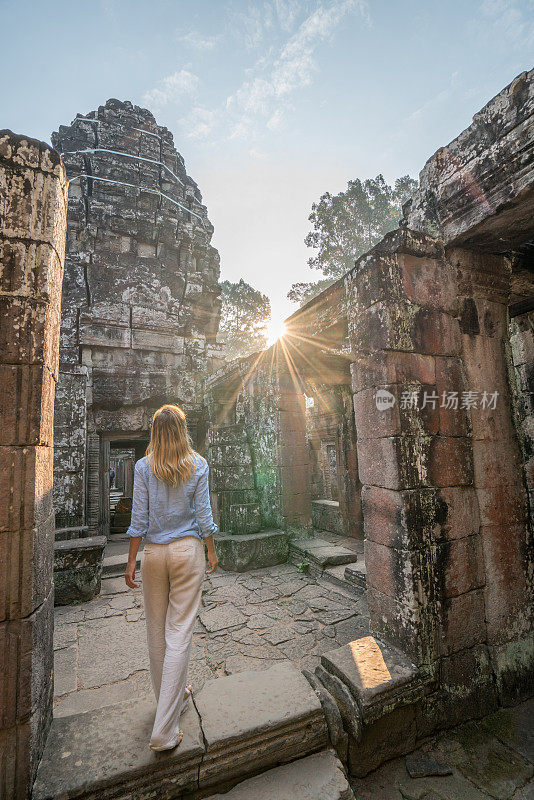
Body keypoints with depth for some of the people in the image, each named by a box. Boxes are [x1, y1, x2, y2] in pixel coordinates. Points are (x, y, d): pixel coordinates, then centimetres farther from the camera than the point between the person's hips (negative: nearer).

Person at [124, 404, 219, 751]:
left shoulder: (144, 466, -4)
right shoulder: (198, 465, -6)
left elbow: (139, 518, -4)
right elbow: (203, 514, -5)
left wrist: (132, 561, 5)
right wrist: (212, 552, 8)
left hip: (154, 552, 2)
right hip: (187, 550, -2)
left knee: (157, 631, 20)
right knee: (179, 632, 6)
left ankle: (172, 695, 41)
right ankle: (164, 729, 12)